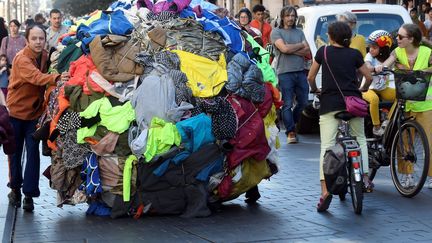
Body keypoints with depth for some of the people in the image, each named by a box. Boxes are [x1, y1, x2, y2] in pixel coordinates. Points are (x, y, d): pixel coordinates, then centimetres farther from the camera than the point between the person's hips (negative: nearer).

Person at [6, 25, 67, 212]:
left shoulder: (45, 56, -1)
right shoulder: (21, 58, -21)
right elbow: (36, 77, -40)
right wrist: (56, 78, -55)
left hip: (35, 112, 4)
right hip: (16, 110, -4)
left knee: (33, 153, -3)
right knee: (15, 152, 8)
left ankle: (29, 194, 0)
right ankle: (15, 189, 25)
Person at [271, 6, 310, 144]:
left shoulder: (299, 32, 17)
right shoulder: (276, 32, 2)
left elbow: (307, 52, 5)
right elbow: (284, 48, -14)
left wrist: (291, 50, -9)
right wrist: (301, 45, 0)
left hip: (300, 72, 5)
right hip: (285, 73, -5)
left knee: (303, 102, 10)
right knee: (287, 104, -6)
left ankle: (291, 123, 31)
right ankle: (291, 132, -1)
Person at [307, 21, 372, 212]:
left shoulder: (323, 51, 7)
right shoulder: (355, 54, 9)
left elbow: (310, 77, 9)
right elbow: (369, 77, 12)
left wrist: (315, 89, 28)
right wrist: (362, 90, 31)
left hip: (329, 102, -2)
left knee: (327, 145, -7)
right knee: (360, 139, 23)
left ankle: (325, 189, -20)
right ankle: (364, 177, 15)